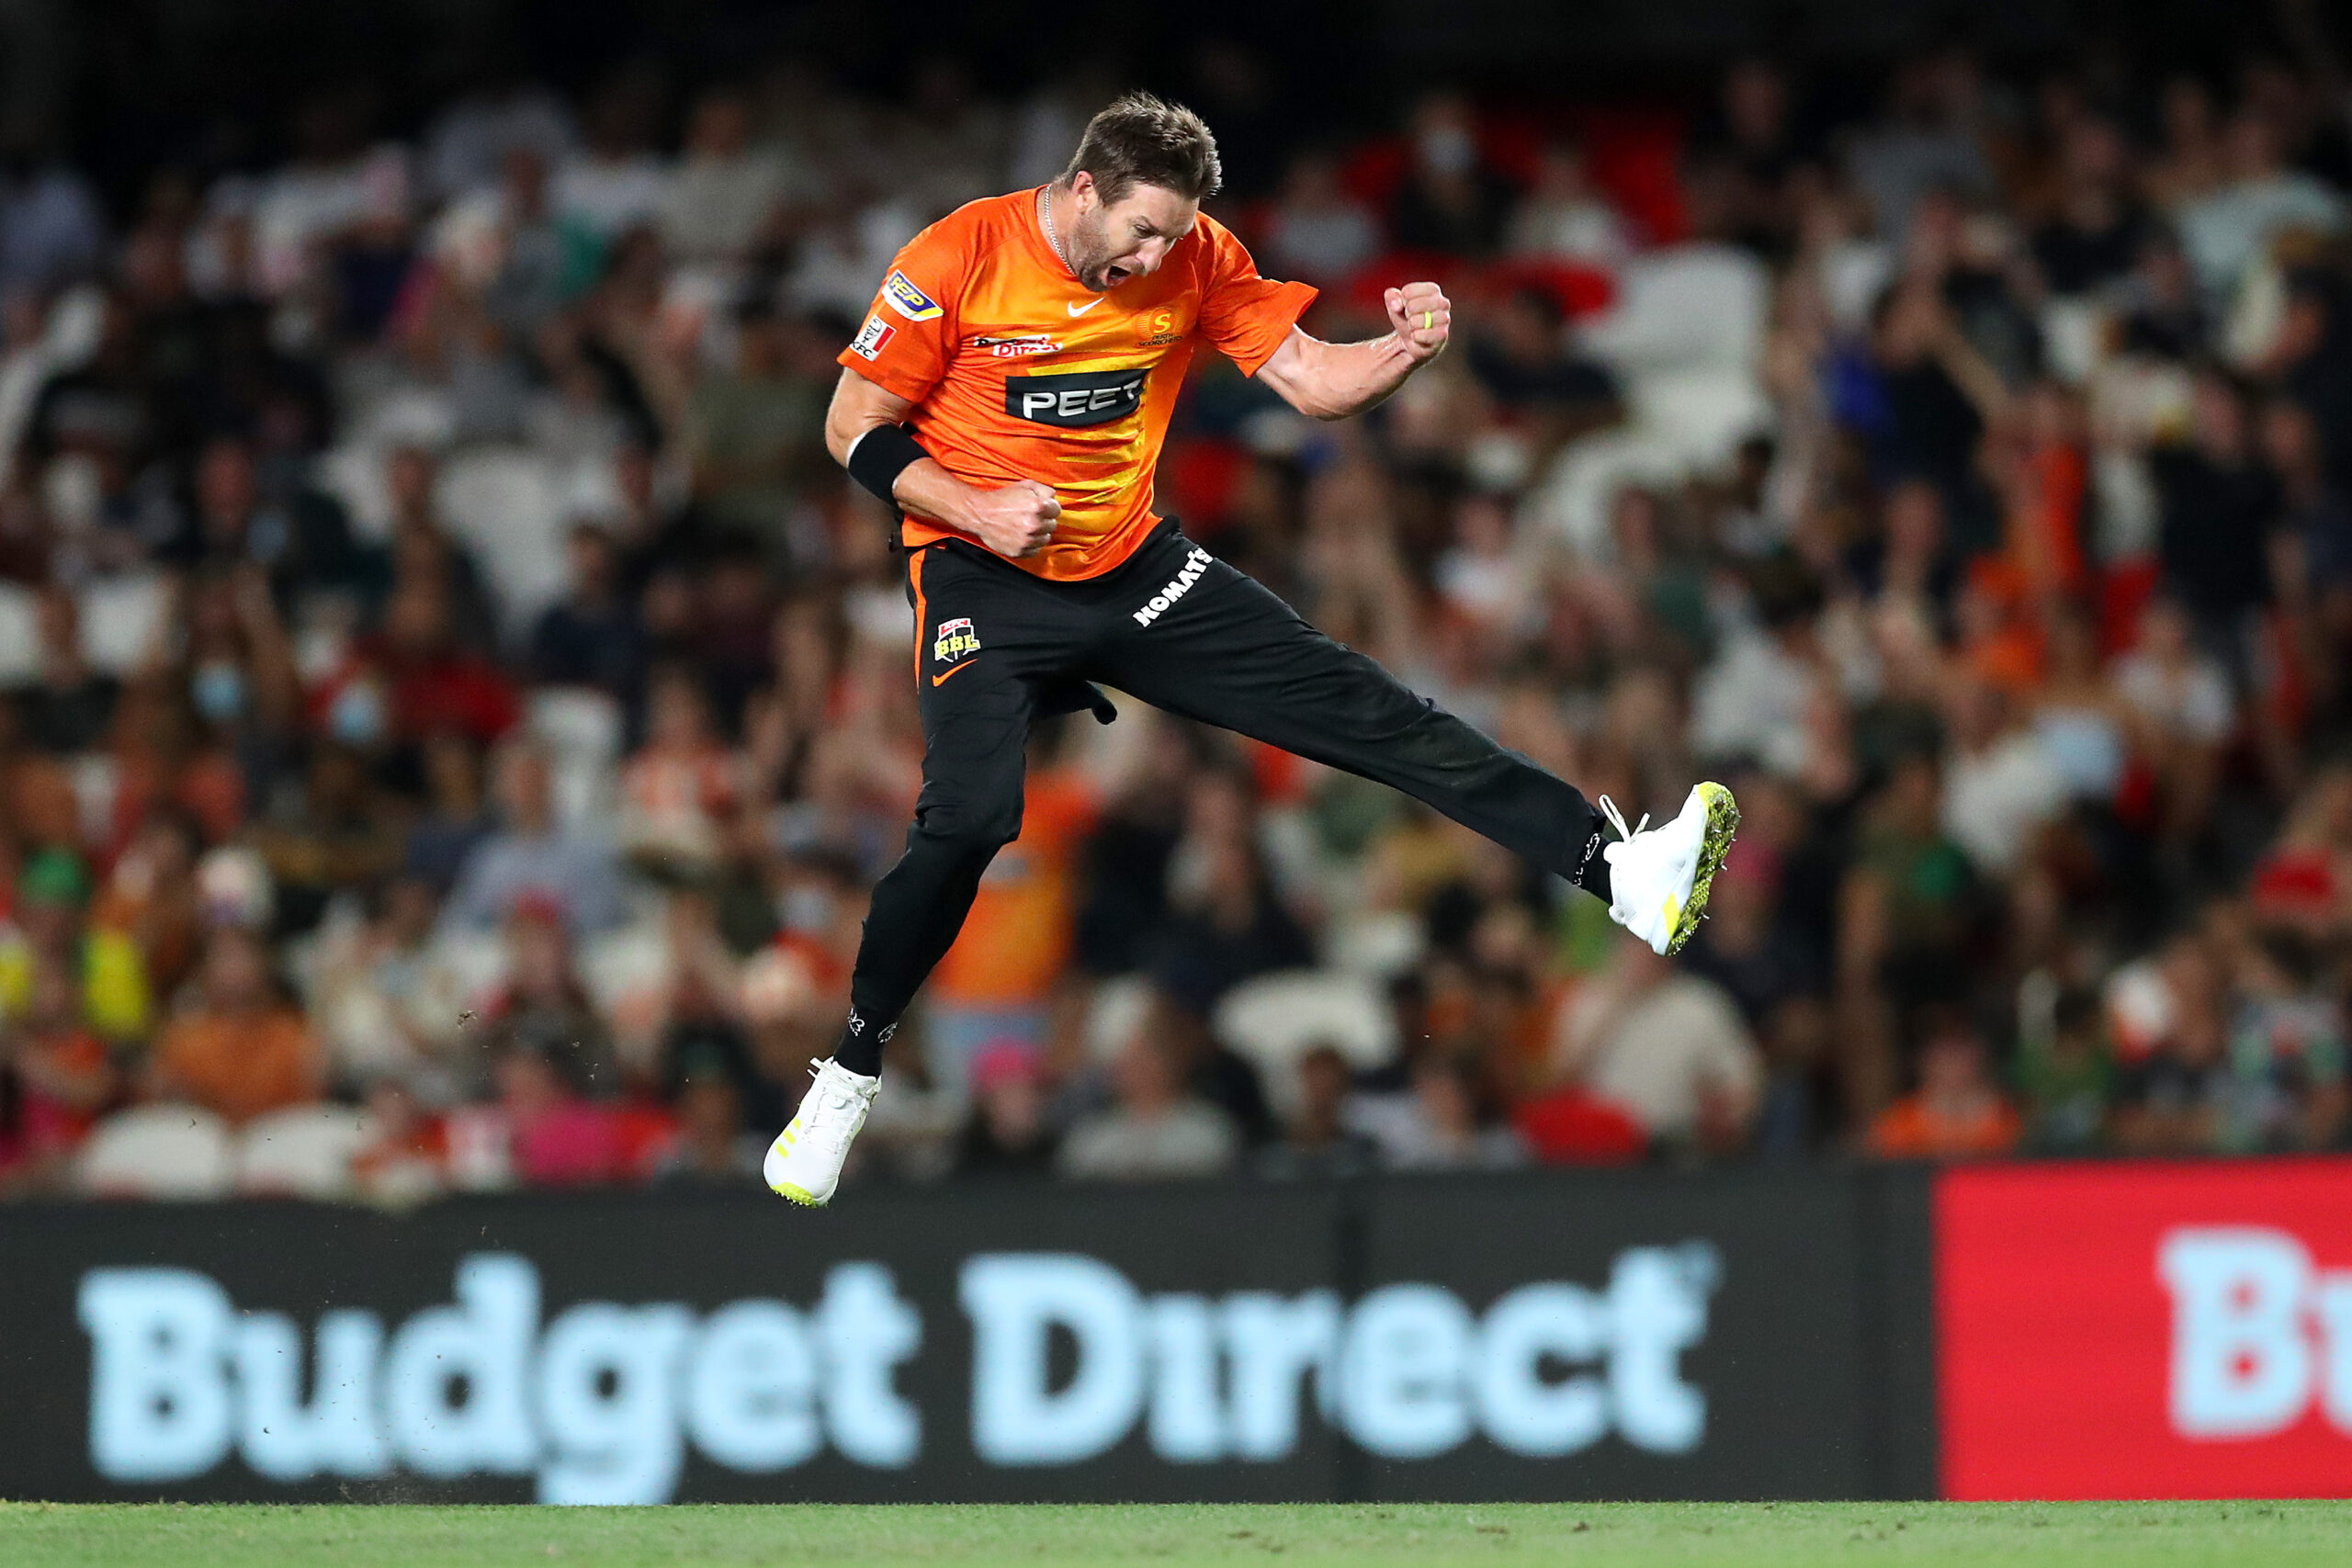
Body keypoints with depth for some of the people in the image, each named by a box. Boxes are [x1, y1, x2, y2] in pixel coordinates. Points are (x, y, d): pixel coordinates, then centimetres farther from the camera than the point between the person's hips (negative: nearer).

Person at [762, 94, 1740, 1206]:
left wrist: (1407, 349, -25)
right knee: (967, 819, -26)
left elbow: (1311, 383, -4)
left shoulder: (1195, 257, -5)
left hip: (1133, 569, 4)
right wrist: (974, 510, -23)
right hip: (985, 581, -4)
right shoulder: (959, 261, -15)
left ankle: (1618, 871, -10)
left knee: (1368, 713, -6)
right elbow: (855, 430, -8)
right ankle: (848, 1077, -8)